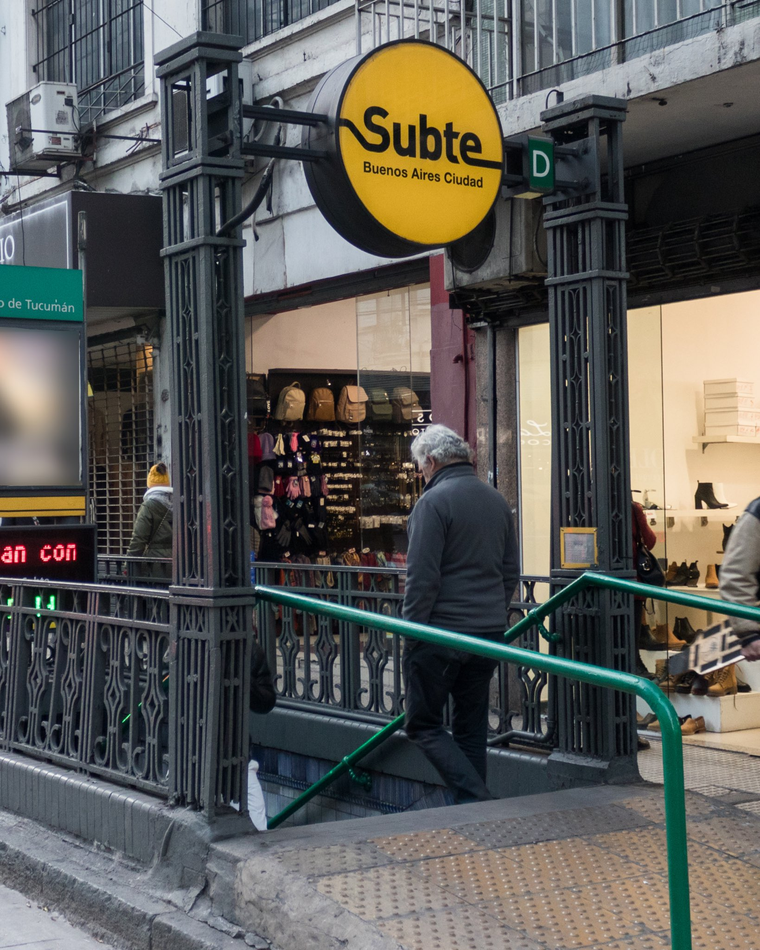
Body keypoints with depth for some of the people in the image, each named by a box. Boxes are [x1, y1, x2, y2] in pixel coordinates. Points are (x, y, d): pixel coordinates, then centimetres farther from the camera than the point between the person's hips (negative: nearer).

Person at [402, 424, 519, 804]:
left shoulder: (434, 502, -12)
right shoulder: (497, 501, 12)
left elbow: (422, 576, -16)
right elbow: (511, 570, 17)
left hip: (441, 632, -7)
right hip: (489, 633, 7)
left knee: (424, 725, 1)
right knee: (471, 727, 14)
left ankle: (476, 800, -12)